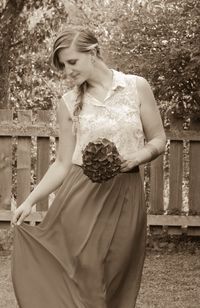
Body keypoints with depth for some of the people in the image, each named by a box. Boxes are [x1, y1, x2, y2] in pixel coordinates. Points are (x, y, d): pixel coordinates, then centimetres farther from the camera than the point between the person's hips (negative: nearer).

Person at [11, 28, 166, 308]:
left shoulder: (137, 87, 3)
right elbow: (64, 163, 8)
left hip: (124, 199, 0)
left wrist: (141, 154, -13)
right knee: (82, 280, -4)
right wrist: (30, 200, 0)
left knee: (116, 282, 2)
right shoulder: (68, 103, 6)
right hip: (81, 198, 0)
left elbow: (158, 139, 9)